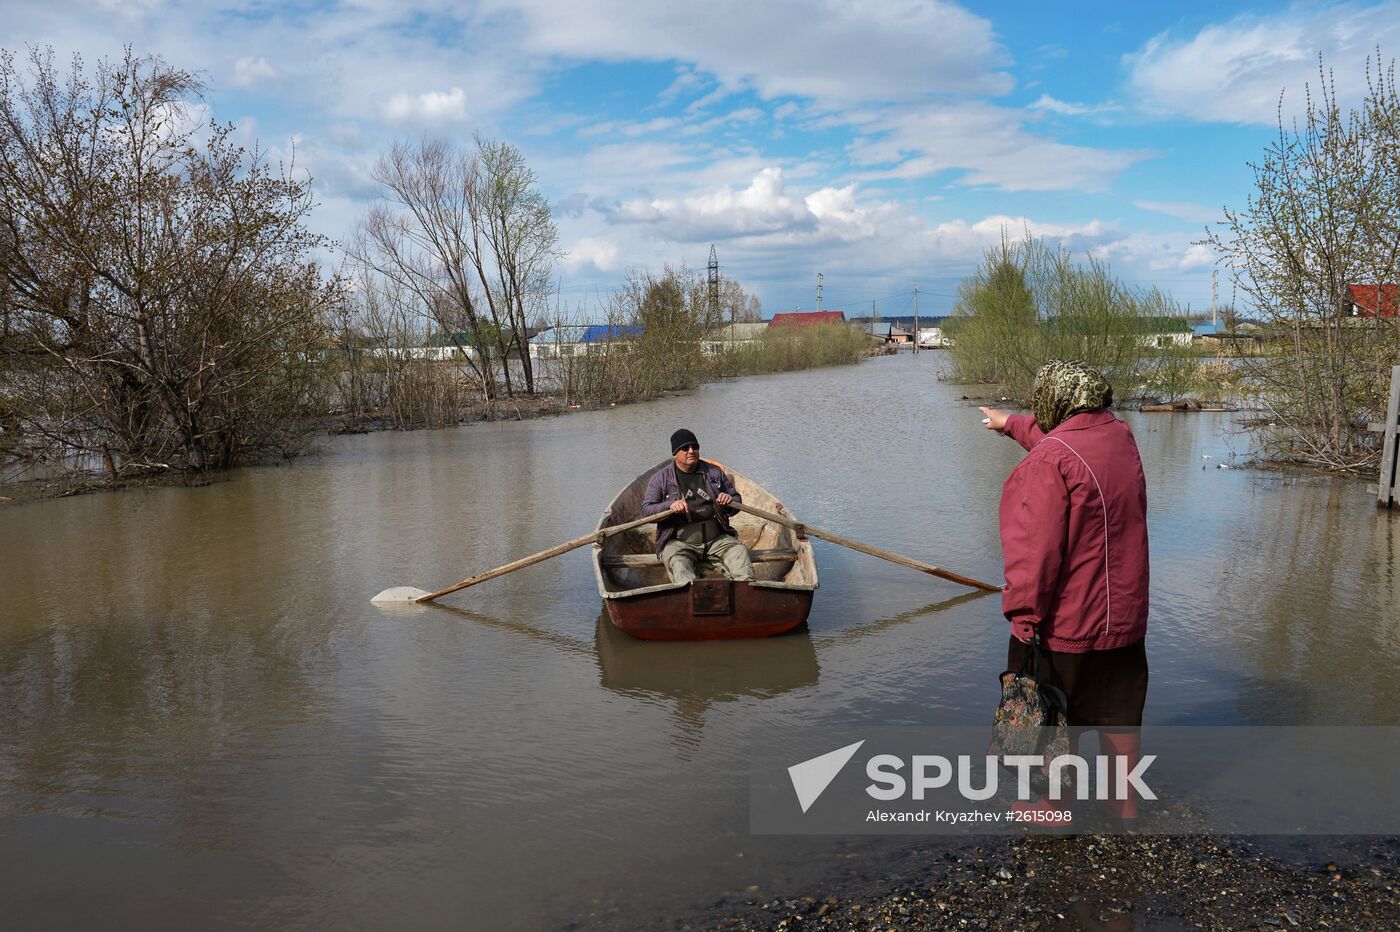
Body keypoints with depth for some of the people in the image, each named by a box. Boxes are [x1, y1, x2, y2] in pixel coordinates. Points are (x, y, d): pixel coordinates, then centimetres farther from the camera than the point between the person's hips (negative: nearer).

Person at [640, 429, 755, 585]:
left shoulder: (714, 472, 16)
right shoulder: (660, 478, 7)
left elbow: (737, 498, 22)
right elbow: (646, 510, -2)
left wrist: (730, 501, -4)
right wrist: (670, 506, -21)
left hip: (716, 539, 3)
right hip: (678, 541, -2)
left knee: (739, 550, -24)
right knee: (677, 560, -34)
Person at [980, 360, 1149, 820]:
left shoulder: (1049, 460, -23)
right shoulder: (1121, 438, 3)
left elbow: (1037, 547, -25)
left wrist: (1024, 613, -18)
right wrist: (1011, 424, 39)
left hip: (1064, 620, -7)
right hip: (1124, 613, 7)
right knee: (1118, 717, 19)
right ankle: (1125, 807, 32)